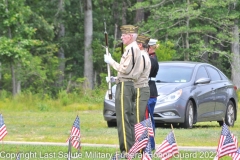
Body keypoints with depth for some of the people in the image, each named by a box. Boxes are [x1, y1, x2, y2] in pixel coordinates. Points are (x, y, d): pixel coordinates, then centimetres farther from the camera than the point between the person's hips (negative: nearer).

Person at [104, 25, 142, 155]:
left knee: (123, 118, -11)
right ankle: (132, 147, 14)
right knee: (129, 118, 12)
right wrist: (117, 78, 20)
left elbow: (125, 69, -18)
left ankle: (126, 149, -14)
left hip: (124, 85, -11)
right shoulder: (135, 49, 18)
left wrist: (111, 61, -9)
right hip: (131, 84, 11)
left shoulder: (131, 49, -14)